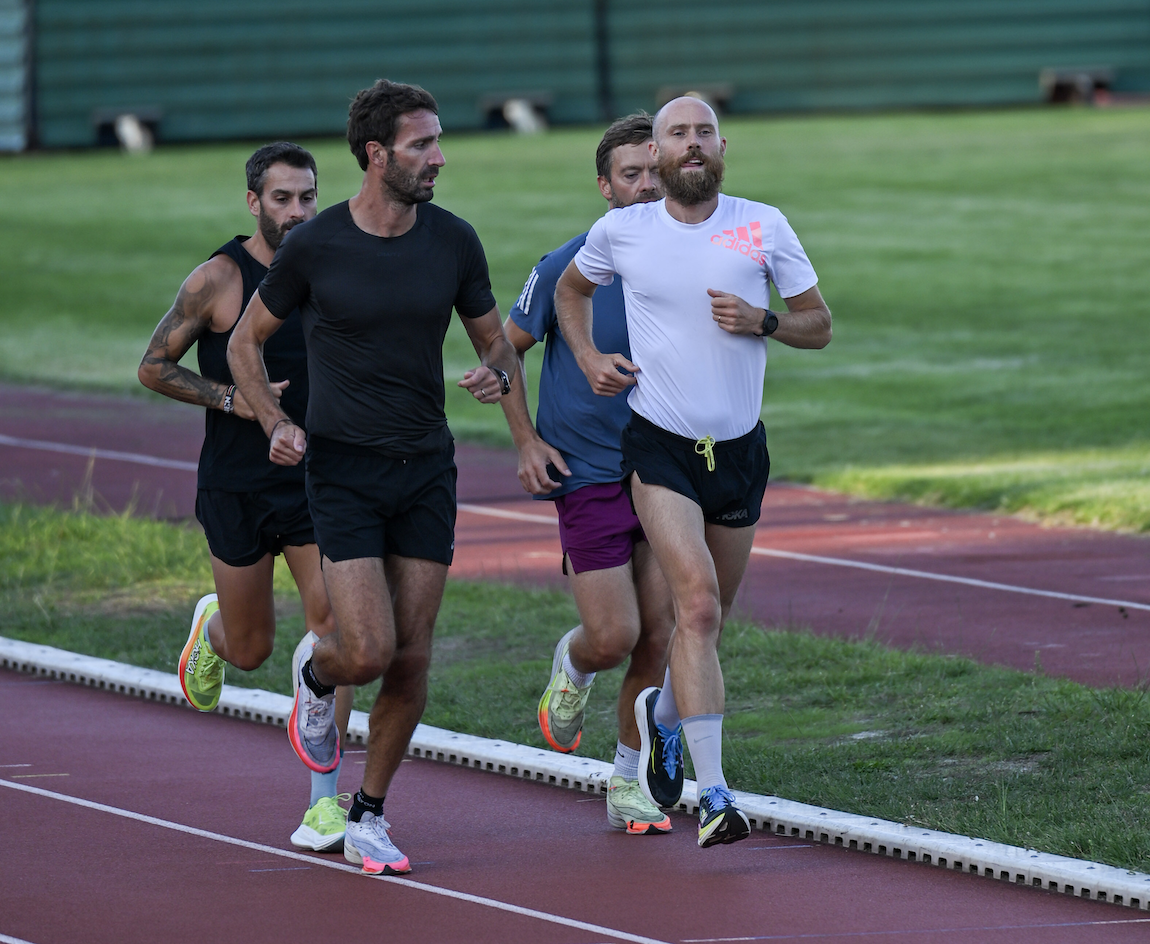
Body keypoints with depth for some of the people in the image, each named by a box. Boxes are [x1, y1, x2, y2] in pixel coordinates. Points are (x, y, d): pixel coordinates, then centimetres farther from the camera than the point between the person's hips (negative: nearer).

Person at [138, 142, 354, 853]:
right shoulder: (218, 280, -9)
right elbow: (154, 367, -5)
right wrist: (232, 399, -17)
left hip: (316, 481, 3)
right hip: (237, 488, -3)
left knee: (332, 619, -13)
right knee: (251, 649, 7)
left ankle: (325, 797, -10)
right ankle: (210, 629, 47)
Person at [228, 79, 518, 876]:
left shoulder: (453, 241, 0)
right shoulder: (314, 246, -9)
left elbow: (494, 338, 12)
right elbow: (246, 342, 5)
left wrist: (499, 373, -11)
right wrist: (275, 423, -10)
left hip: (427, 467, 3)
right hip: (344, 470, -3)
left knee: (412, 660, 2)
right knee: (369, 651, -14)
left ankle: (370, 818, 17)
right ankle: (316, 681, 23)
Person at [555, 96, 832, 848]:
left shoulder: (765, 228, -1)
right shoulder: (621, 231, -1)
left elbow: (819, 327, 4)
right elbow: (573, 288, 20)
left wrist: (761, 322, -15)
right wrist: (588, 357, 4)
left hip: (740, 448, 3)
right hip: (660, 446, -3)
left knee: (711, 613, 15)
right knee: (698, 605, -19)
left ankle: (662, 712, 48)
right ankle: (714, 794, -22)